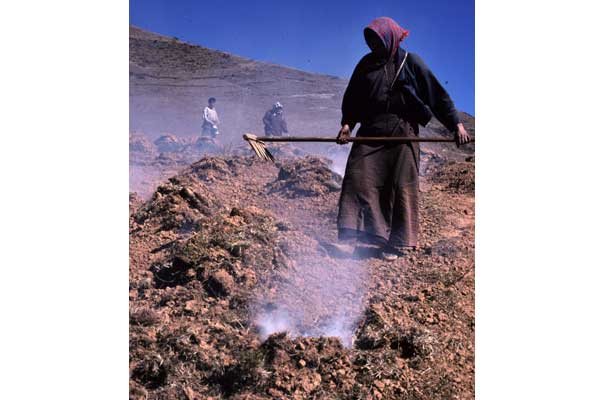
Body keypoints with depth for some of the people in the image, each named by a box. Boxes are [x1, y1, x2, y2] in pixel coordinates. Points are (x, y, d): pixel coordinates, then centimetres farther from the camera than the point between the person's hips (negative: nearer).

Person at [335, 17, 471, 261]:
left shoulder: (411, 62, 1)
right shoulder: (366, 64, 10)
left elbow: (438, 94, 1)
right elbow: (351, 98, 15)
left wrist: (457, 125, -6)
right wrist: (347, 124, 0)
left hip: (402, 133, -2)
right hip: (370, 132, 3)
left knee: (401, 186, -1)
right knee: (357, 179, -7)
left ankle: (396, 244, 9)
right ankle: (349, 236, -2)